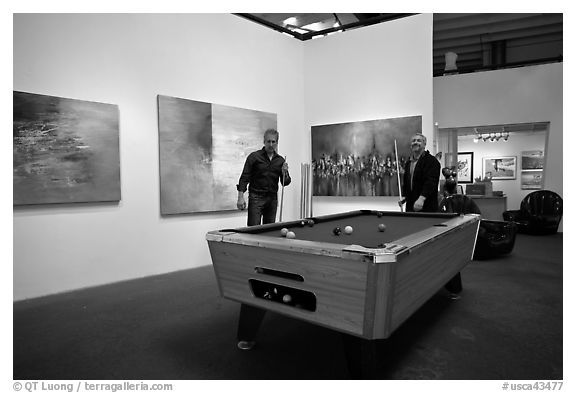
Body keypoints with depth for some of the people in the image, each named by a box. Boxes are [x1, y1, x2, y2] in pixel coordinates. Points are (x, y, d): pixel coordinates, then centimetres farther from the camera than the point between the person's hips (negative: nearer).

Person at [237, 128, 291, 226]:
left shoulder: (280, 160, 8)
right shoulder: (254, 157, -3)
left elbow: (285, 182, 11)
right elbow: (244, 178, -5)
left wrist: (284, 173, -10)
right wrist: (240, 197, -13)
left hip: (272, 199, 4)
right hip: (256, 197, -4)